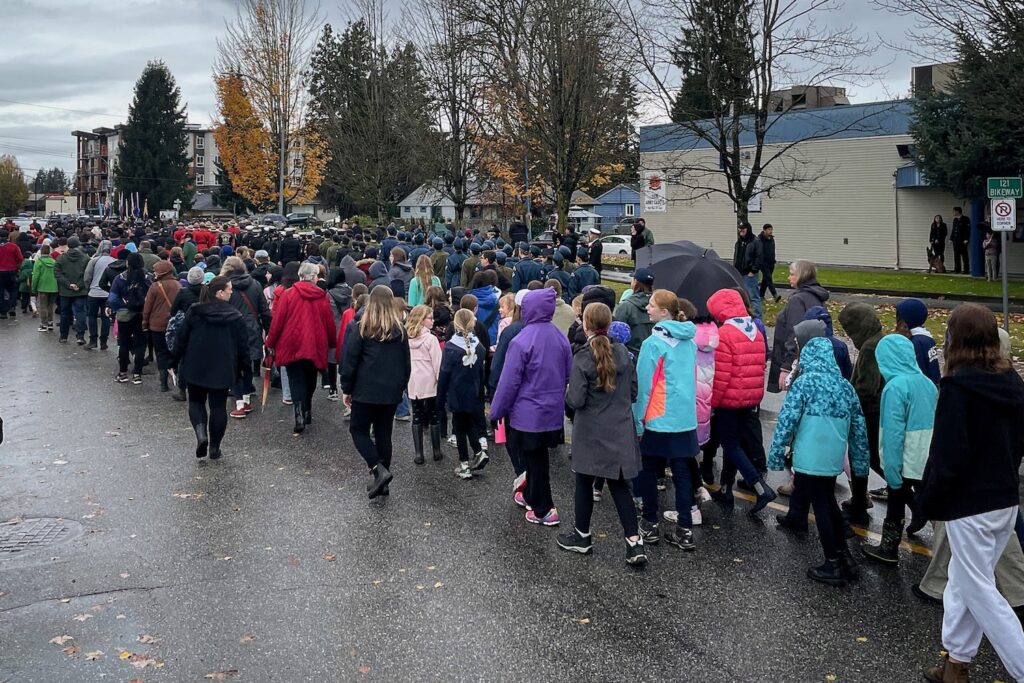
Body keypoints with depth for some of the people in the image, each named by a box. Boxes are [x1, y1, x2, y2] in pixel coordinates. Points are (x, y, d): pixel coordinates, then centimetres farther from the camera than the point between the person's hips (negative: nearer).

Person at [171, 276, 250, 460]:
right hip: (222, 369, -1)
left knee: (196, 401, 15)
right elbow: (243, 343, -2)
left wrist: (176, 359, 12)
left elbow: (181, 338, 0)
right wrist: (243, 364, 12)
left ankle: (201, 434, -10)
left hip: (196, 368, 1)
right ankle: (214, 447, 11)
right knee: (218, 406, 9)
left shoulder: (194, 312, -4)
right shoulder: (235, 316, -6)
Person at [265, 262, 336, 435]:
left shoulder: (289, 294, -6)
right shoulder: (321, 297, -2)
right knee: (309, 382, 19)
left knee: (296, 382, 0)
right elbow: (329, 322, 3)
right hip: (315, 346, 2)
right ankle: (307, 414, 29)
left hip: (292, 345, -2)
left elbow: (277, 320, -5)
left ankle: (300, 419, -13)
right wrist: (332, 343, 18)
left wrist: (271, 343, 5)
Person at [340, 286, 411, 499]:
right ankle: (382, 482, 13)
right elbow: (406, 363, 11)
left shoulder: (361, 329, -8)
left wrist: (346, 389, 2)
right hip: (392, 392, 4)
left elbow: (350, 361, -7)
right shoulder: (400, 331, 4)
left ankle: (378, 470, -11)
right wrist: (401, 387, 21)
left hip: (366, 391, -4)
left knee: (358, 430, 8)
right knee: (384, 434, 11)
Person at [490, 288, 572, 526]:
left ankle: (544, 511, 13)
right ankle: (530, 496, 39)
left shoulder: (521, 341, -20)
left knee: (534, 461, 6)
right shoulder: (560, 338, 0)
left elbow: (509, 381, -16)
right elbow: (568, 374, 10)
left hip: (527, 414, -6)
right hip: (553, 412, 6)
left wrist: (497, 410, -5)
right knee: (537, 457, 22)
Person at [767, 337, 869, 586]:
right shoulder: (845, 385, 8)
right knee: (829, 502, 23)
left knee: (820, 507, 4)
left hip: (810, 458, -6)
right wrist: (860, 462, 19)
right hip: (834, 458, 6)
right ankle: (844, 556, 28)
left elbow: (787, 419, -14)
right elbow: (858, 427, 12)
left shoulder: (805, 382, -9)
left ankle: (833, 566, 9)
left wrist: (776, 454, -8)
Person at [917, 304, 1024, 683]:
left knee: (979, 591, 2)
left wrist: (929, 500, -8)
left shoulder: (958, 386, -19)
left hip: (970, 503, -8)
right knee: (963, 580, 18)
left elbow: (949, 455, -20)